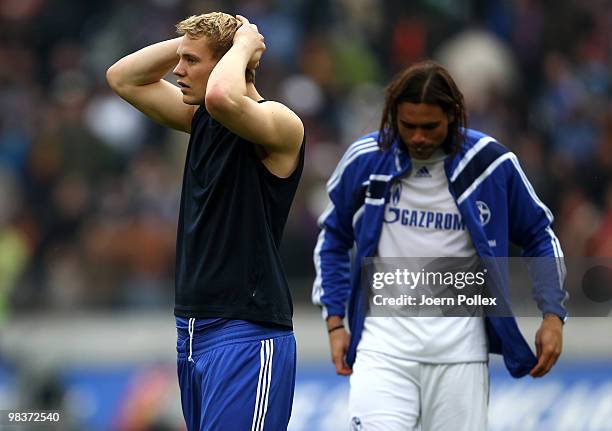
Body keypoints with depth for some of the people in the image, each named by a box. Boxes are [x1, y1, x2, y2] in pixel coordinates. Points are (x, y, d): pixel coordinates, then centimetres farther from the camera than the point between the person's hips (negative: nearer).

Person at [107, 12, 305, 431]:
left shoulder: (278, 123, -12)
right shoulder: (203, 121, 12)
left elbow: (223, 97, -34)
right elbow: (124, 78, 19)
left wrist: (243, 44, -15)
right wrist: (189, 41, 8)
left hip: (248, 336, -9)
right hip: (193, 330, 9)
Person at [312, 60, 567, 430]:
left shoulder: (490, 163, -2)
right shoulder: (365, 160, 0)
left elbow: (539, 236, 12)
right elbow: (334, 239, 16)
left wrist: (553, 315, 4)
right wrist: (335, 321, 10)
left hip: (460, 343, 0)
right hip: (384, 340, 0)